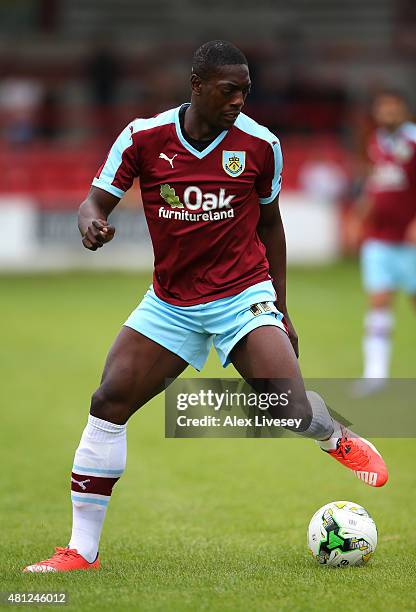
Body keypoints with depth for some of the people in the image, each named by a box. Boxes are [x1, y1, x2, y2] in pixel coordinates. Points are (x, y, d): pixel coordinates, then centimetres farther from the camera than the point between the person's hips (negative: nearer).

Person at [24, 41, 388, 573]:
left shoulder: (260, 144, -5)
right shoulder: (144, 137, -7)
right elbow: (97, 199, -4)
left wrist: (280, 306, 10)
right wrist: (91, 221, -30)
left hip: (243, 297, -2)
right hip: (169, 303, 2)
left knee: (289, 405, -20)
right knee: (108, 403, -9)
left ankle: (340, 441, 20)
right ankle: (82, 550, -1)